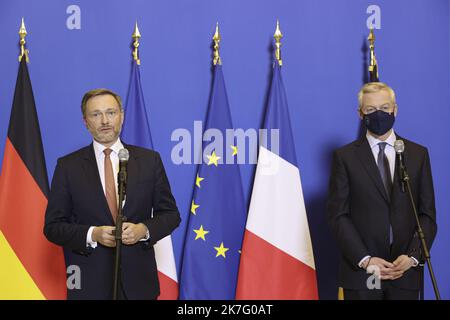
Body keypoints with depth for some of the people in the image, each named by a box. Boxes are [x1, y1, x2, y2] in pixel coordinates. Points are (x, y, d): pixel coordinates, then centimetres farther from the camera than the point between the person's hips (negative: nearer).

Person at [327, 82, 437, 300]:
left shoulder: (418, 154, 9)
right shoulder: (344, 157, 3)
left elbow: (428, 214, 6)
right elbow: (338, 216, -2)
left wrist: (412, 256, -8)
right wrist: (365, 260, -12)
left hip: (405, 273, 2)